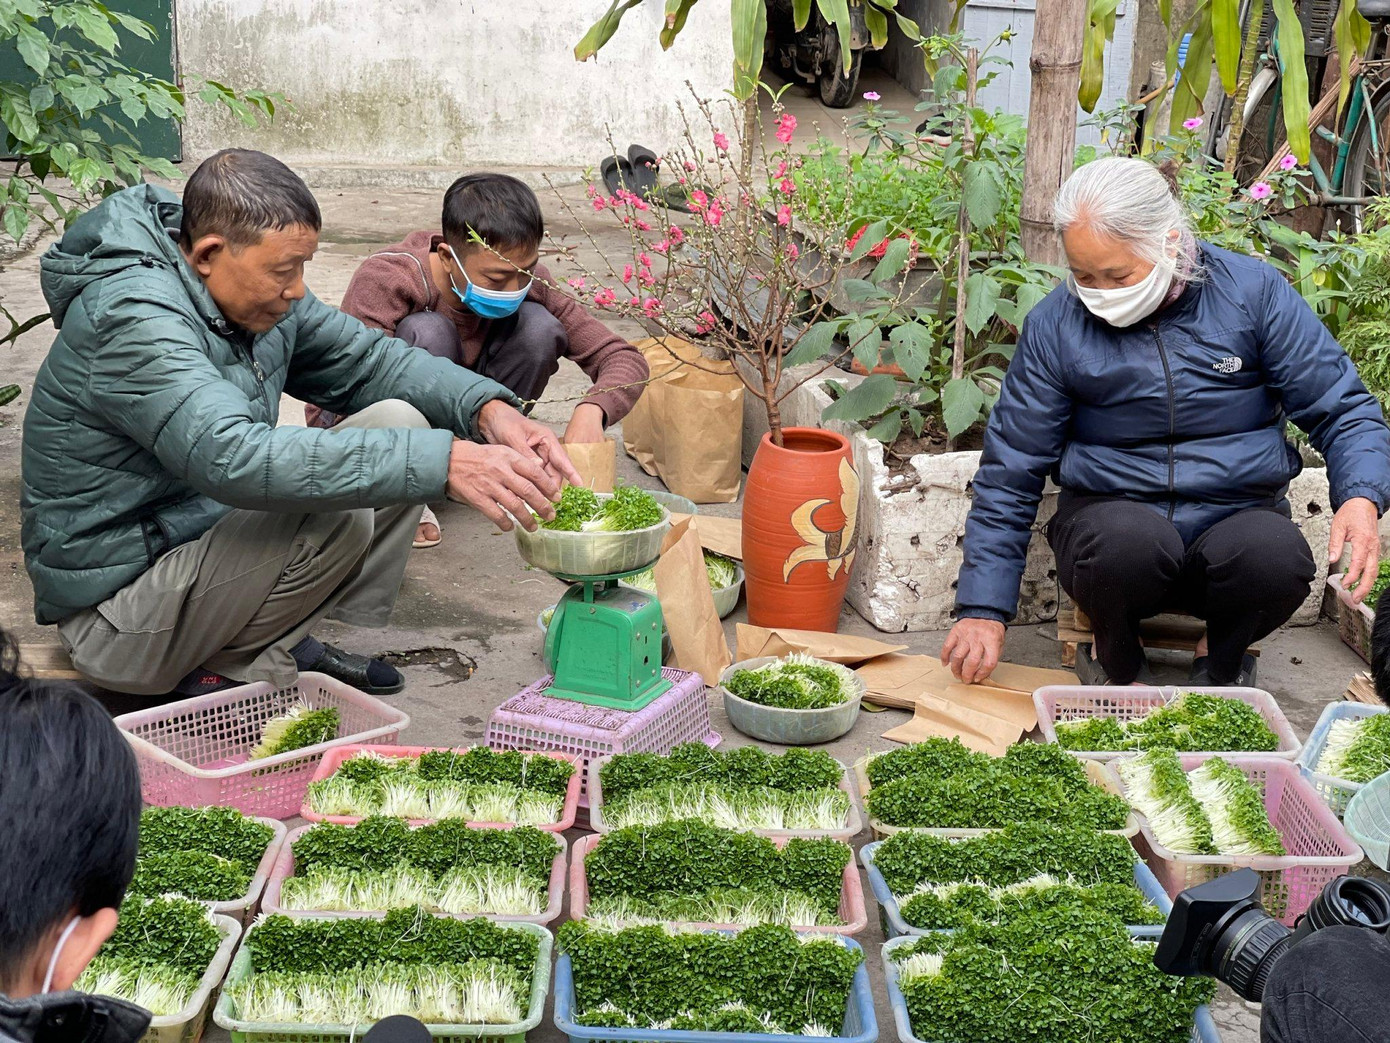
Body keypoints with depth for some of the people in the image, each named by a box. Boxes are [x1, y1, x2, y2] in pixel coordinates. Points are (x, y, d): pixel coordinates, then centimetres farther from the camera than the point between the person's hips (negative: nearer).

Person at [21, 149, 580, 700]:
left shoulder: (261, 294, 0)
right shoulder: (131, 321, -27)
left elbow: (369, 358, 10)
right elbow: (232, 458, -41)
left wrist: (488, 409, -11)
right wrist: (442, 461, -45)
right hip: (114, 619, -9)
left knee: (398, 420, -1)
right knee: (335, 511, -31)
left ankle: (287, 644, 1)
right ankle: (224, 672, -7)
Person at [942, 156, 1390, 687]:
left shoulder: (1253, 290, -3)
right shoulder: (1054, 324, -3)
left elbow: (1342, 407, 2)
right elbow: (1009, 472, 2)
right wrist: (983, 608, -2)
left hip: (1238, 511, 1)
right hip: (1110, 515, -1)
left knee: (1275, 557, -33)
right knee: (1132, 539, -36)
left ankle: (1220, 663, 2)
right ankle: (1115, 664, -1)